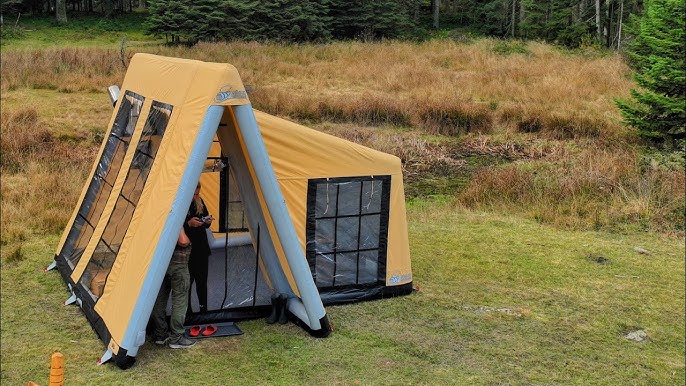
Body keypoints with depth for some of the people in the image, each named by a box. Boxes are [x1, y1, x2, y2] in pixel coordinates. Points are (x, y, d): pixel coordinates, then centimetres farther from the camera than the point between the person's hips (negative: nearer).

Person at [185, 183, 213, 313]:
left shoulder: (199, 202, 7)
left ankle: (203, 310, 22)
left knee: (202, 281, 13)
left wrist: (208, 222, -5)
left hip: (201, 248, 6)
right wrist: (189, 223, -28)